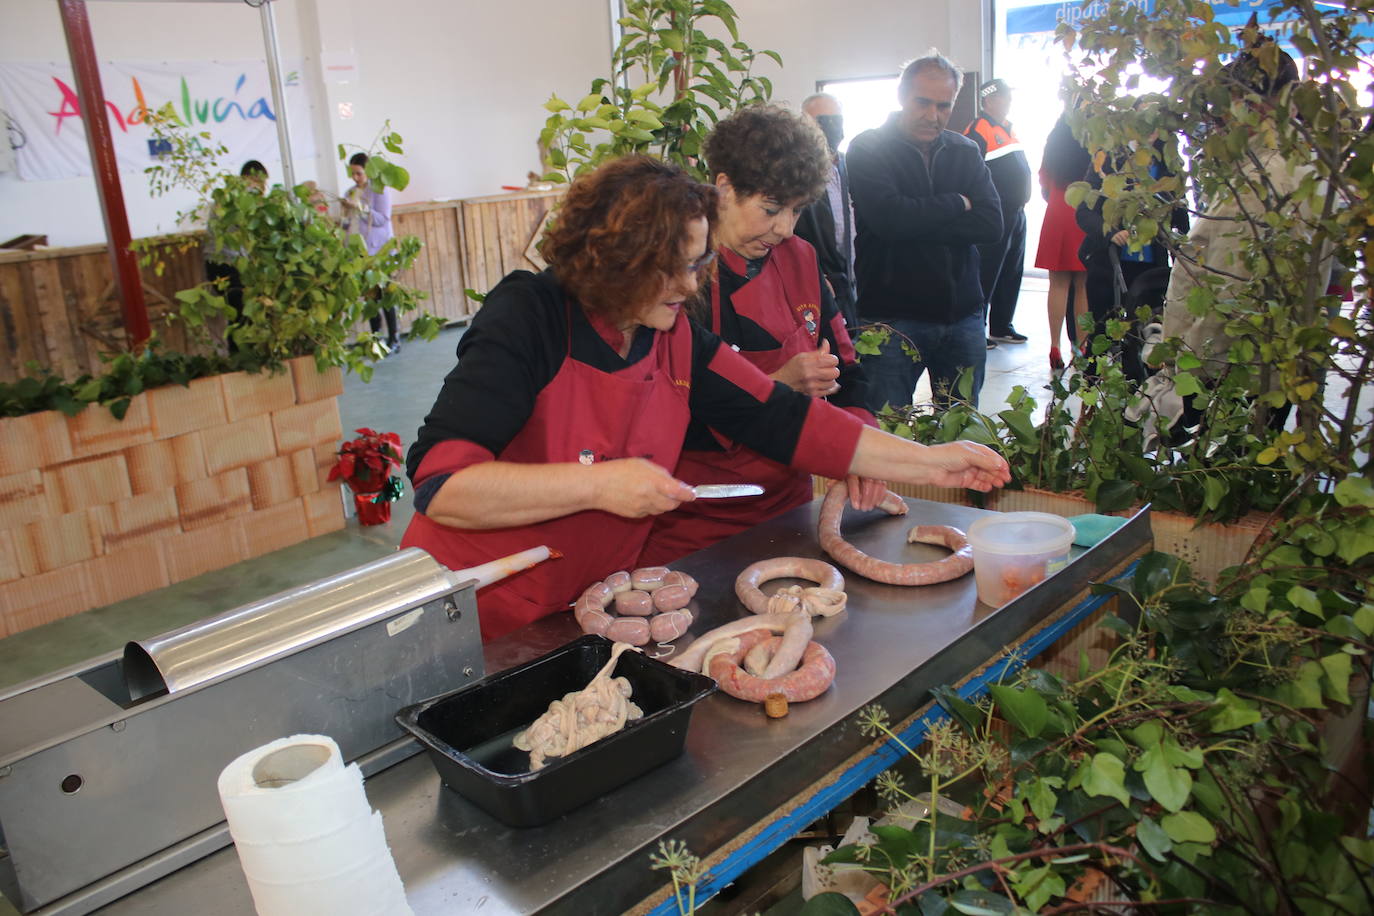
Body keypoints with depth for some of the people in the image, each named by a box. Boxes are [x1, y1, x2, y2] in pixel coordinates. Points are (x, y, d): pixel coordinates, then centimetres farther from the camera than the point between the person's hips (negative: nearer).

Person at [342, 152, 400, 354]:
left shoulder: (380, 189, -1)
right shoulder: (351, 192, 16)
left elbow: (383, 219, -11)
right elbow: (348, 224, 22)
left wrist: (361, 207, -18)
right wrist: (344, 220, 1)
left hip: (378, 249, -5)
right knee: (369, 295, 4)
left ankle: (394, 339, -2)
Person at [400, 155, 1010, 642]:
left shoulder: (677, 341, -3)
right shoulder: (527, 320, -21)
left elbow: (784, 421, 1)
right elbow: (439, 483, -29)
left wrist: (931, 463, 0)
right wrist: (598, 484, -33)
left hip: (586, 610, 6)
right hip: (475, 624, -5)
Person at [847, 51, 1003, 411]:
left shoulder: (966, 152, 10)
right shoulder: (868, 149, -2)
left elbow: (992, 224, -4)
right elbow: (888, 218, -21)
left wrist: (918, 223, -15)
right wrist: (957, 204, -6)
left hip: (962, 315, 4)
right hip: (893, 317, -4)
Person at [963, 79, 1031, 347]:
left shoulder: (1008, 129, 17)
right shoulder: (978, 130, -11)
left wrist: (1021, 200, 18)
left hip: (1016, 213, 9)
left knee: (1011, 273, 12)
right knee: (986, 274, -5)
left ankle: (1002, 327, 22)